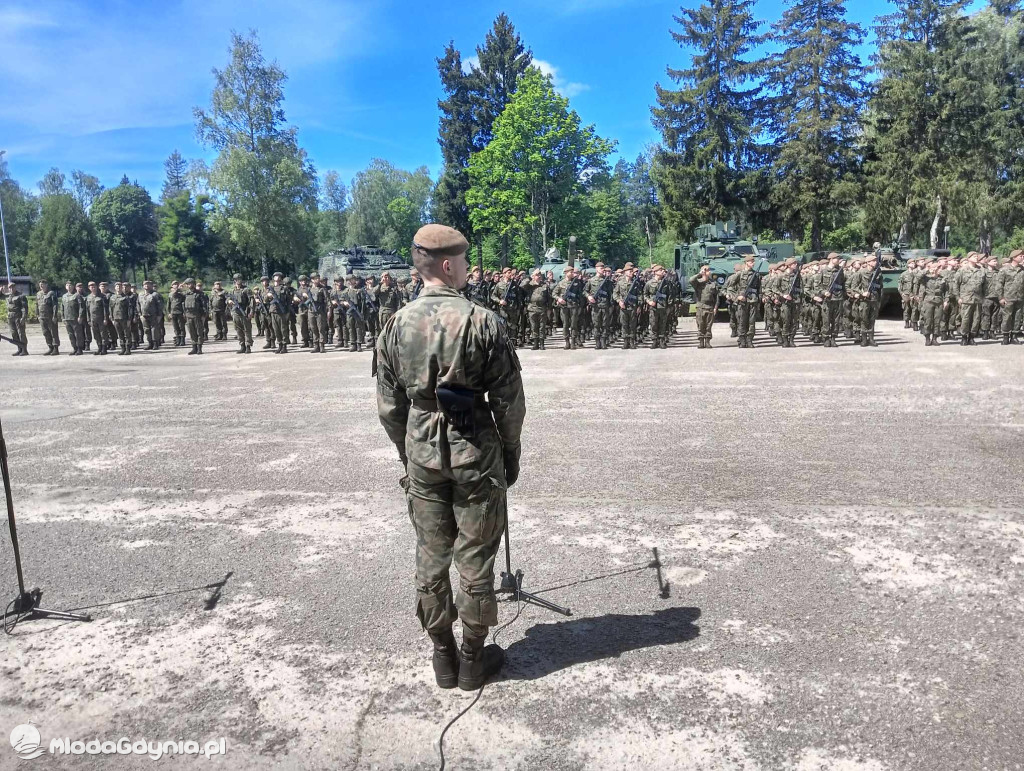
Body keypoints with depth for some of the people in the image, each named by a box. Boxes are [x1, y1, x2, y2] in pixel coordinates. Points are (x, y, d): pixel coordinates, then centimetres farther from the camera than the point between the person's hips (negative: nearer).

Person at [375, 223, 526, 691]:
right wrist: (511, 451, 5)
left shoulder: (396, 325, 0)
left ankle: (443, 656, 29)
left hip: (421, 454, 4)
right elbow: (509, 399, -9)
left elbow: (389, 405, 6)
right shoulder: (482, 322, -13)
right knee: (474, 559, 9)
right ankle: (473, 660, 24)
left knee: (430, 557, 15)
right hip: (475, 452, -4)